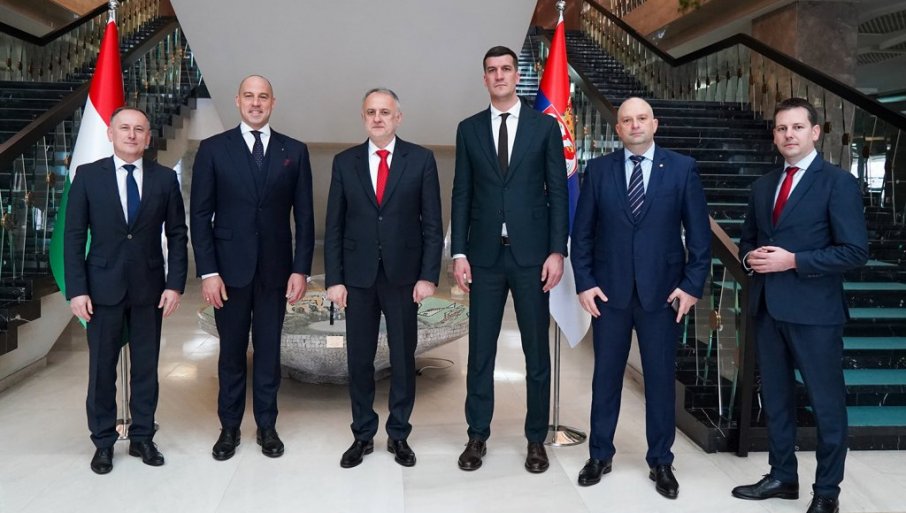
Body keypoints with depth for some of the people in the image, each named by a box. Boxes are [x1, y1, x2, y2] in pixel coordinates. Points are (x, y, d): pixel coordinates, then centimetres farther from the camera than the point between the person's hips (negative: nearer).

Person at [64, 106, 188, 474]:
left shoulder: (165, 178, 2)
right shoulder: (88, 175, 1)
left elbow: (177, 234, 3)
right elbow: (74, 236, 0)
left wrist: (175, 284, -4)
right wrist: (76, 289, -7)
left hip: (150, 288, 1)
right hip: (103, 287, -1)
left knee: (146, 367, 8)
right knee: (101, 368, 7)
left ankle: (142, 438, 22)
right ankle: (103, 442, 21)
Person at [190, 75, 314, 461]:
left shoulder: (294, 151, 5)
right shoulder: (213, 149, 2)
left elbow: (304, 216, 4)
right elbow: (200, 215, 0)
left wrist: (301, 269, -3)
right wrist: (207, 272, -7)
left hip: (275, 269, 1)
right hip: (230, 269, -1)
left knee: (269, 350, 9)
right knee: (231, 352, 9)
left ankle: (267, 426, 23)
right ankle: (229, 428, 24)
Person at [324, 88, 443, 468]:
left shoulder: (421, 159, 0)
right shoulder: (345, 162, 5)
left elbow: (432, 223, -1)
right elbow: (334, 226, 4)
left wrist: (429, 276, -8)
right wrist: (334, 279, -2)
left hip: (403, 276, -1)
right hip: (358, 276, 1)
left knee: (403, 358, 9)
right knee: (359, 359, 8)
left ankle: (399, 435, 24)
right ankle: (363, 435, 23)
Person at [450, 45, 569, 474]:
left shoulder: (545, 126, 4)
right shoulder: (469, 129, 8)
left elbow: (558, 192, 1)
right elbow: (461, 194, 6)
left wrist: (557, 251, -6)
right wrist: (459, 252, -1)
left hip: (531, 254, -1)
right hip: (485, 255, 1)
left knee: (536, 350, 7)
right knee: (480, 350, 7)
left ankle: (536, 439, 21)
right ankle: (477, 436, 21)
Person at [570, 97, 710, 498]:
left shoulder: (682, 168, 1)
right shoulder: (598, 169, 3)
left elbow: (699, 232, 0)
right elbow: (582, 232, 3)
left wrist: (692, 285, -6)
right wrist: (584, 282, -4)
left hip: (663, 292, 0)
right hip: (609, 290, 1)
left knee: (661, 378, 9)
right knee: (606, 376, 10)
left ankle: (660, 461, 25)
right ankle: (600, 455, 27)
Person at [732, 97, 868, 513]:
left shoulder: (838, 182, -6)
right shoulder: (764, 185, 12)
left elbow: (854, 251, -13)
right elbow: (747, 240, 19)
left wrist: (793, 260, -19)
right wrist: (750, 257, -3)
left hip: (813, 309, -6)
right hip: (767, 307, 6)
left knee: (826, 403, 6)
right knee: (775, 397, 16)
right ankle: (782, 476, 31)